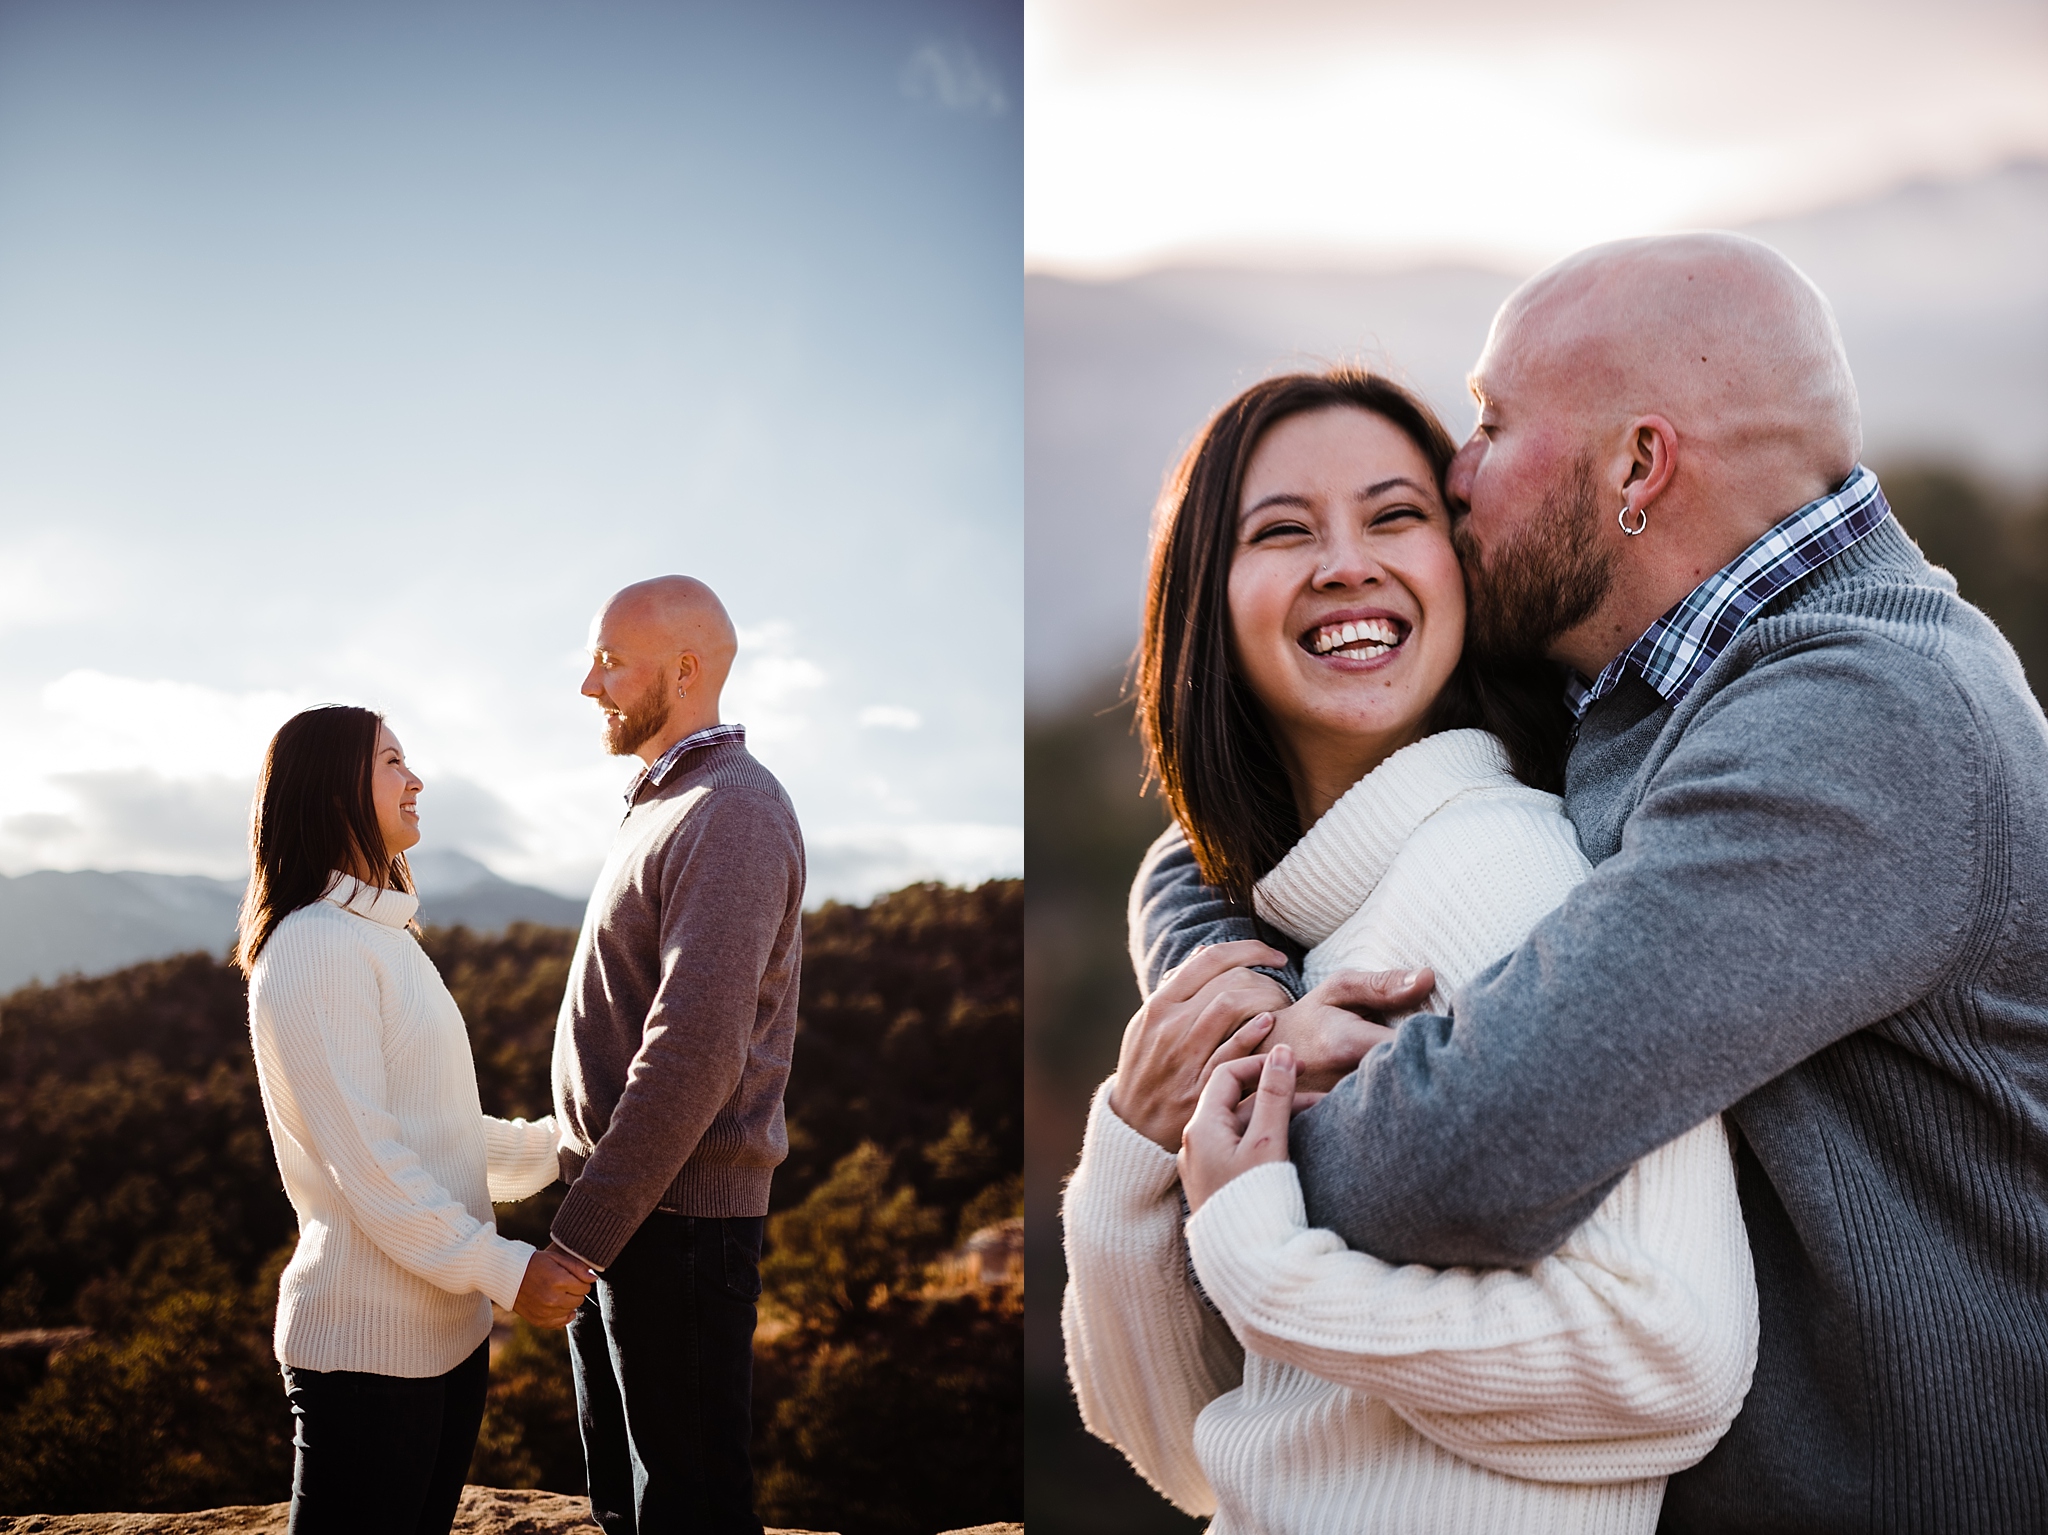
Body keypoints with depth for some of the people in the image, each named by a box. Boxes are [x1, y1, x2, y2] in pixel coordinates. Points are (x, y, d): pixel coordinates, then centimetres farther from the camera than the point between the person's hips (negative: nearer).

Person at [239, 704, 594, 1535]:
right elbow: (364, 1158, -20)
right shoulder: (313, 947, -14)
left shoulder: (388, 937, 17)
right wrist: (506, 1270, -19)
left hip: (447, 1327, 9)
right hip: (367, 1344, -9)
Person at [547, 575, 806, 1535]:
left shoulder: (733, 811, -16)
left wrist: (581, 1236, -24)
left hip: (675, 1218, -10)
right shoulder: (663, 806, 16)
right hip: (620, 1206, 10)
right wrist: (582, 1213, 16)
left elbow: (697, 1049, -24)